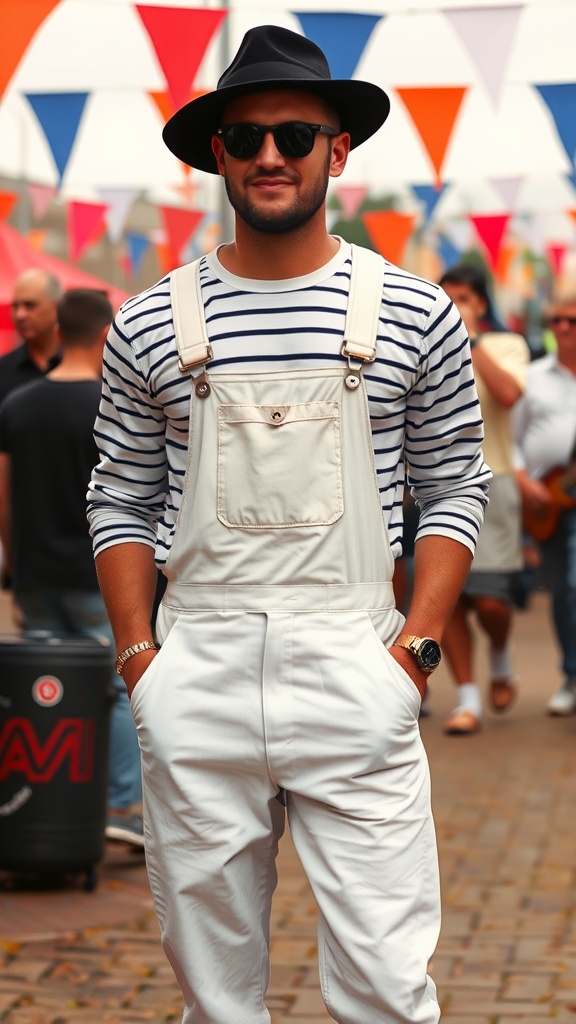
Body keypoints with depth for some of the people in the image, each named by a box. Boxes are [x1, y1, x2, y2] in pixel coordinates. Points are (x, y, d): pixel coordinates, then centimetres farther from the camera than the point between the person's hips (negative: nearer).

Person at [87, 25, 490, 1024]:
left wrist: (416, 647, -3)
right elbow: (121, 502, 12)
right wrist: (137, 654, 1)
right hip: (196, 672, 2)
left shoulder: (414, 315, 4)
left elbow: (454, 488, 8)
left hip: (352, 669, -1)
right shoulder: (152, 324, 6)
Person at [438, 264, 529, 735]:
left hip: (490, 481, -2)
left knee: (490, 600, -8)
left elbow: (508, 394, -14)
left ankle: (501, 658, 24)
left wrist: (472, 338, -12)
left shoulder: (506, 345, 6)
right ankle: (468, 699, 3)